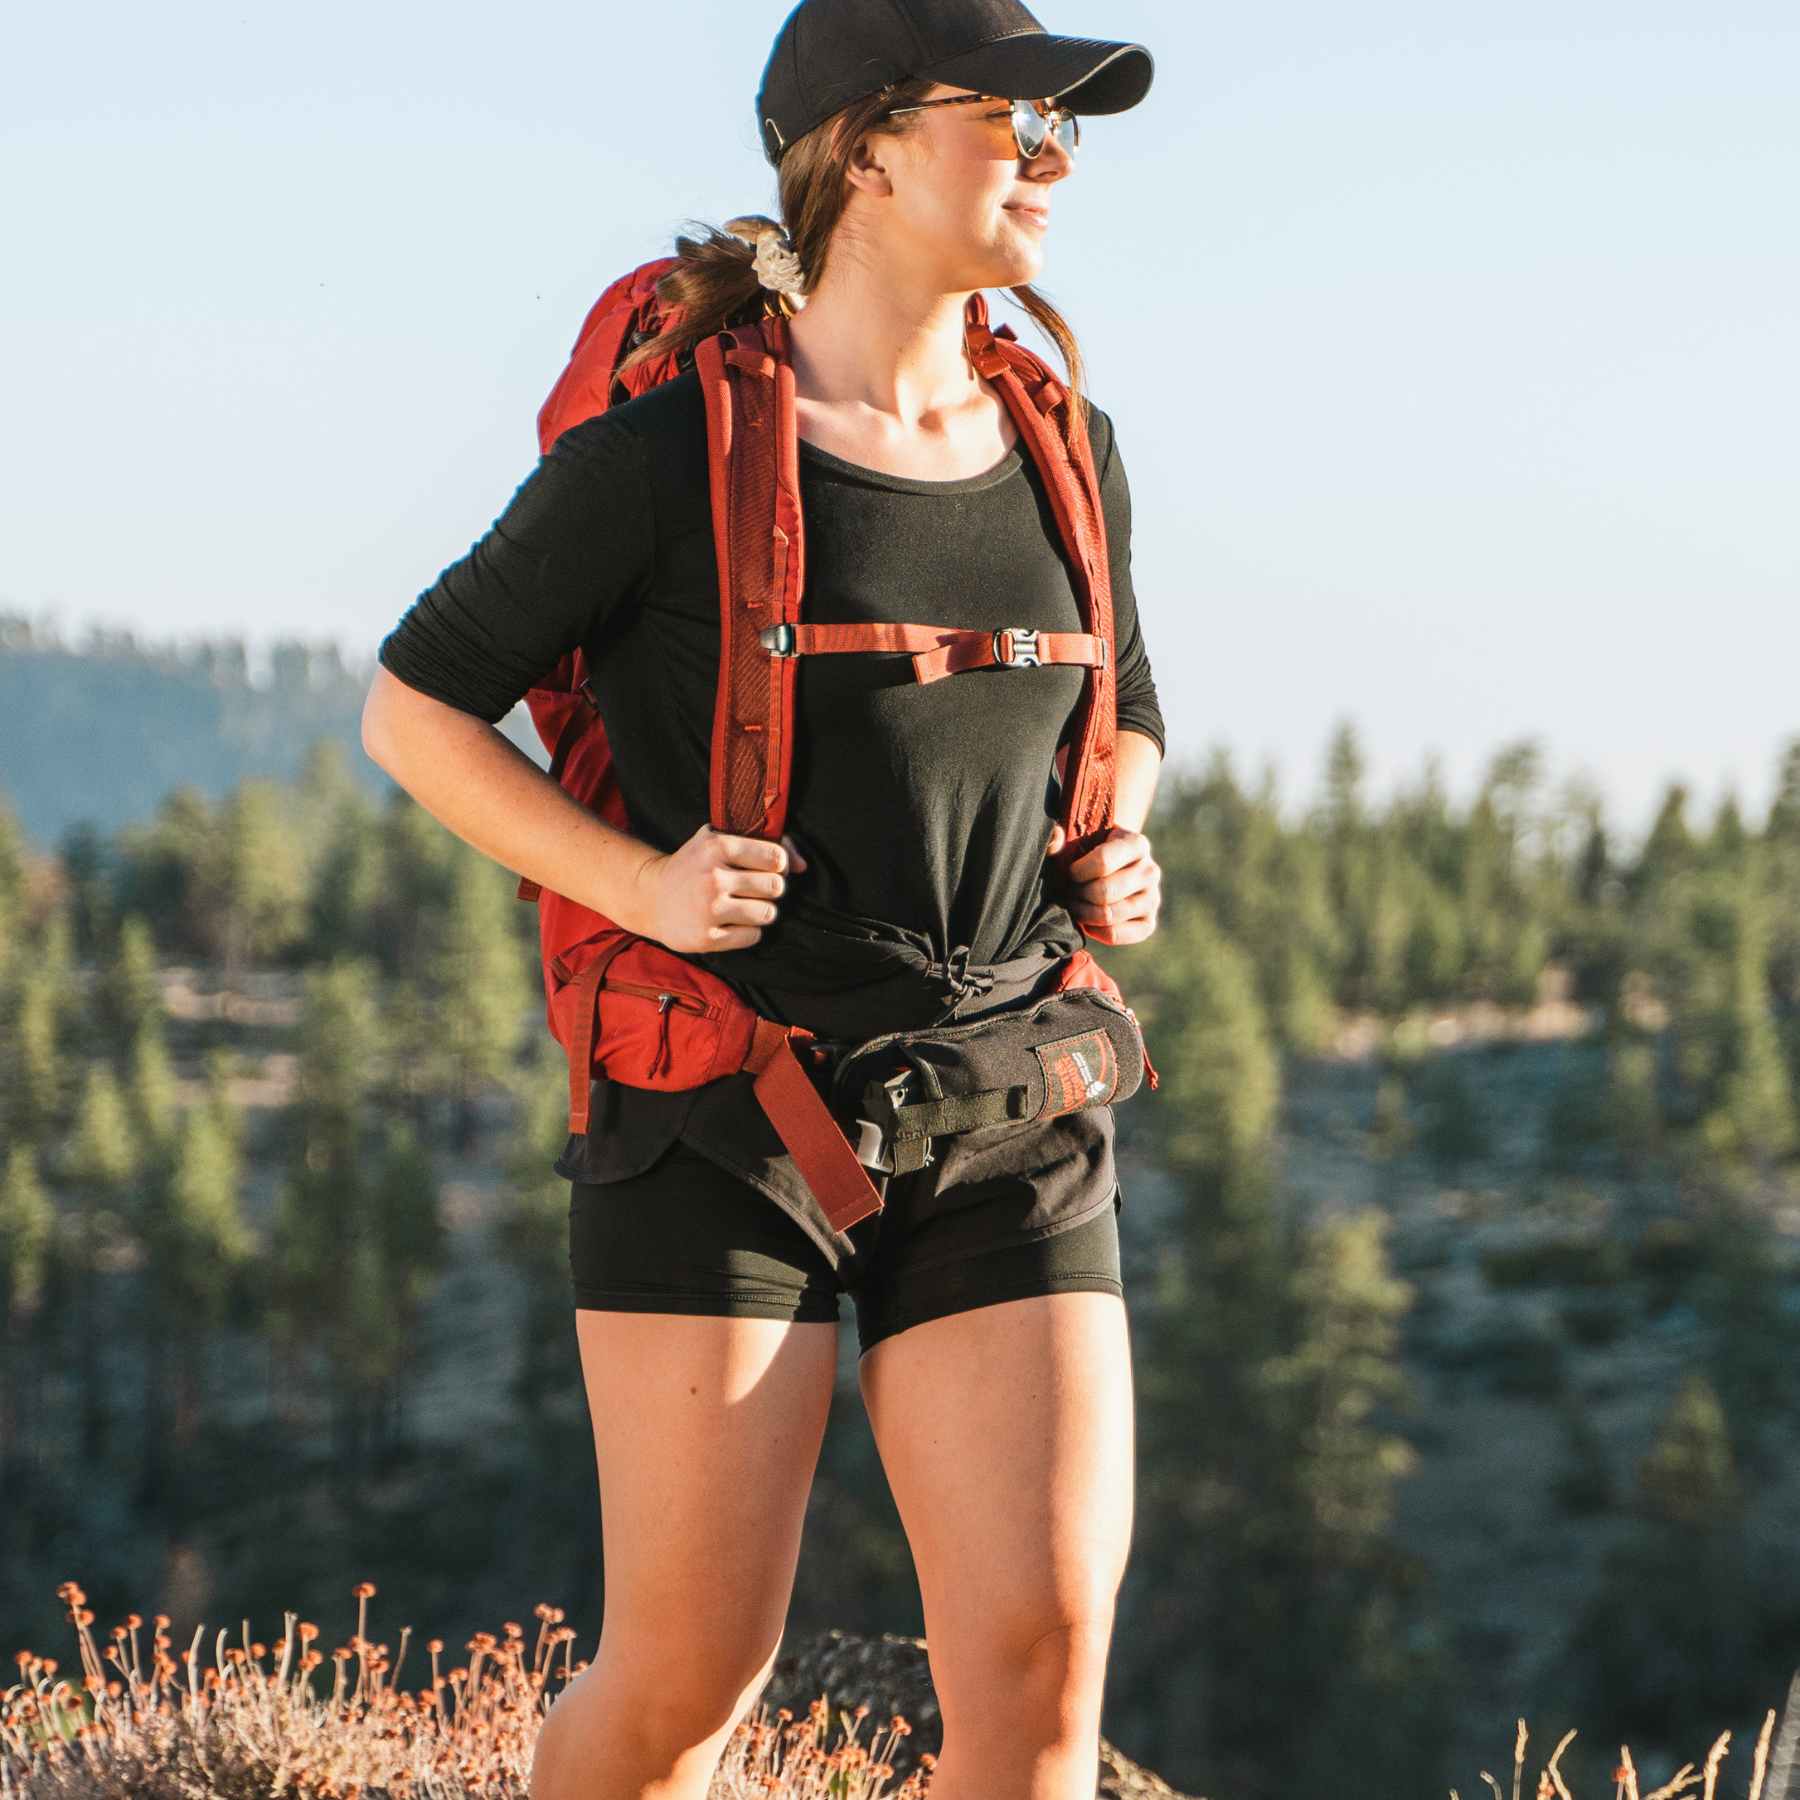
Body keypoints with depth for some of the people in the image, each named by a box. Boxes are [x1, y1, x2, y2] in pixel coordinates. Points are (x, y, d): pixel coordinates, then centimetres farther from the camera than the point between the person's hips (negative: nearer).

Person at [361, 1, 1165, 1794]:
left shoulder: (1061, 455, 9)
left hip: (1008, 1133, 4)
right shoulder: (671, 451, -6)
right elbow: (414, 708, 0)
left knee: (1045, 1649, -9)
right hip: (726, 1122, -4)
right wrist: (641, 888, -13)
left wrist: (1119, 863, 4)